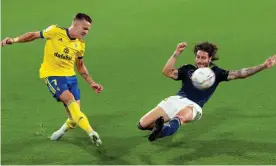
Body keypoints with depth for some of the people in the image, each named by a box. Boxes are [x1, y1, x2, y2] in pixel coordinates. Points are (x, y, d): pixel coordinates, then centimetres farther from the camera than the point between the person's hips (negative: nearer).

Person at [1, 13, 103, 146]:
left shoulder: (80, 44, 4)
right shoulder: (55, 31, -11)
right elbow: (34, 35, -1)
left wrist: (91, 83, 14)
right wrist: (14, 40, -13)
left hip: (70, 76, 5)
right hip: (52, 75, -5)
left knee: (74, 117, -2)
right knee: (70, 100, -29)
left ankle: (62, 130, 31)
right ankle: (91, 132, -34)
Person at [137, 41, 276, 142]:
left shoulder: (216, 72, 13)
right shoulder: (188, 69, 16)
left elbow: (238, 74, 5)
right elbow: (167, 72, 3)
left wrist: (263, 66, -3)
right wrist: (176, 53, -3)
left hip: (193, 106, -3)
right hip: (175, 100, 4)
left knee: (181, 116, -43)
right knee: (142, 124, -7)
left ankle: (163, 130, -72)